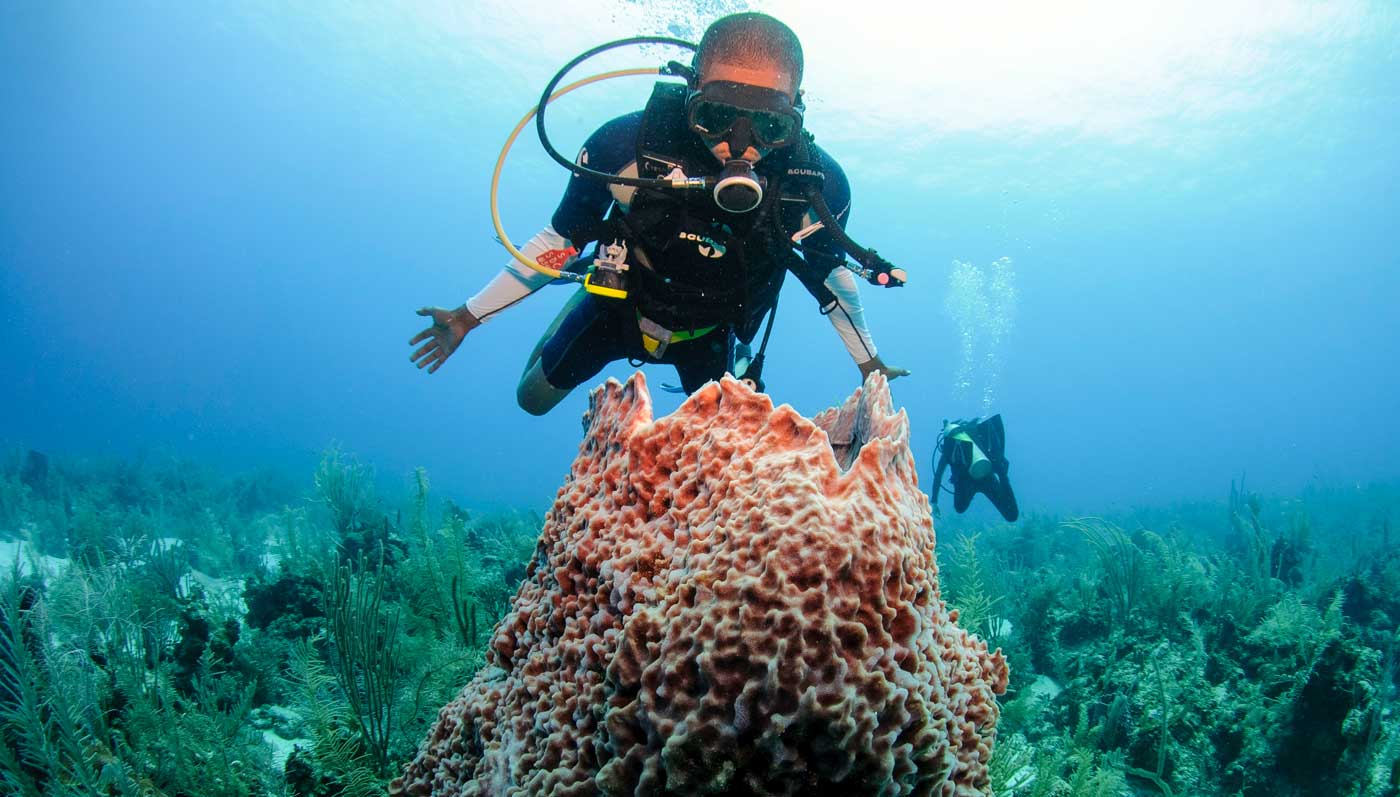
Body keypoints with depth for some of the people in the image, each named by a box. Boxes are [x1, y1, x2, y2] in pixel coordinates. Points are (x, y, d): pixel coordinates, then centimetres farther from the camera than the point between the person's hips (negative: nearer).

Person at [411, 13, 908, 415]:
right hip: (622, 305, 0)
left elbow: (830, 272, -8)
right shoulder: (627, 145, -35)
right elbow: (562, 240, -17)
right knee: (533, 399, 18)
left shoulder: (817, 184, -32)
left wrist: (868, 362, 5)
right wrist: (470, 317, -11)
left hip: (710, 329, 1)